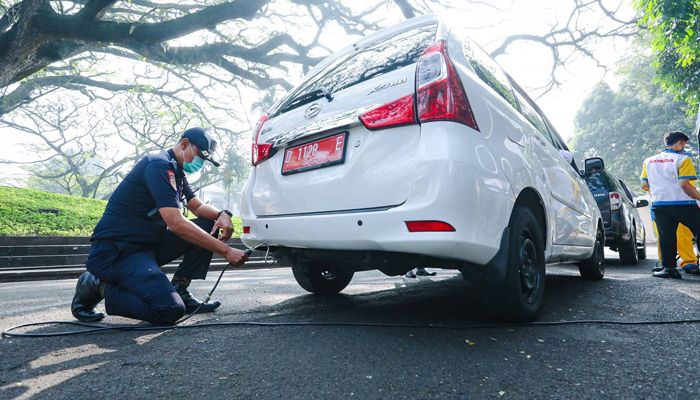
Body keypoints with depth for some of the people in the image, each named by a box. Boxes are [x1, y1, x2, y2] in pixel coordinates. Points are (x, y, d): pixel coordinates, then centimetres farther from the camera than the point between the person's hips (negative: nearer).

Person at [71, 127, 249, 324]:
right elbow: (176, 223, -27)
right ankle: (98, 287, -4)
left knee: (210, 225, 1)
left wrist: (222, 214, -7)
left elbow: (197, 207, 17)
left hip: (148, 243, 10)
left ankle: (179, 289, 2)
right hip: (116, 250, -10)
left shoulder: (177, 172, 14)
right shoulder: (159, 164, -18)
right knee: (171, 310, -27)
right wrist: (225, 250, -27)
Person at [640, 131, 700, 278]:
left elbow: (644, 185, 10)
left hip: (659, 205, 4)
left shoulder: (648, 161, 10)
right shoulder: (682, 159, -6)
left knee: (666, 236, 5)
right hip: (683, 204, -4)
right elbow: (685, 184, -15)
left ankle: (668, 267, 3)